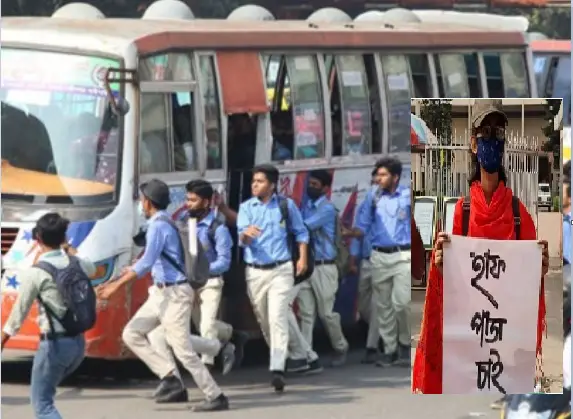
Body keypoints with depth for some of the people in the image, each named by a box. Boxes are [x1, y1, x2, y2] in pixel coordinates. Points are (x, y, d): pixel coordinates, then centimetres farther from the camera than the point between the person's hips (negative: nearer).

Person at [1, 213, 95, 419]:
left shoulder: (35, 273, -14)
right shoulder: (76, 264, 4)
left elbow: (18, 313, -7)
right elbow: (91, 269, 31)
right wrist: (69, 251, 46)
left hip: (54, 343, -7)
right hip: (78, 342, 7)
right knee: (43, 392, 28)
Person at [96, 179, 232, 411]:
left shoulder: (158, 226, -17)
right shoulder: (161, 224, 13)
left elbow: (146, 263, -25)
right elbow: (149, 259, 24)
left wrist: (116, 286, -26)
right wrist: (121, 275, 30)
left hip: (174, 294, -10)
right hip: (161, 293, 10)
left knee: (183, 350, -8)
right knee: (132, 333, 8)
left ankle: (216, 397, -1)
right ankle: (170, 377, 7)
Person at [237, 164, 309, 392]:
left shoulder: (286, 205, 2)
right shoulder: (246, 208, 2)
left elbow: (301, 232, 13)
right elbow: (242, 240, -8)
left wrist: (302, 258, 2)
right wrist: (246, 234, -32)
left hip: (281, 270, -3)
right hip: (255, 272, 3)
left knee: (278, 317, -15)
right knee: (264, 320, 11)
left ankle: (278, 369, -22)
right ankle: (278, 356, 33)